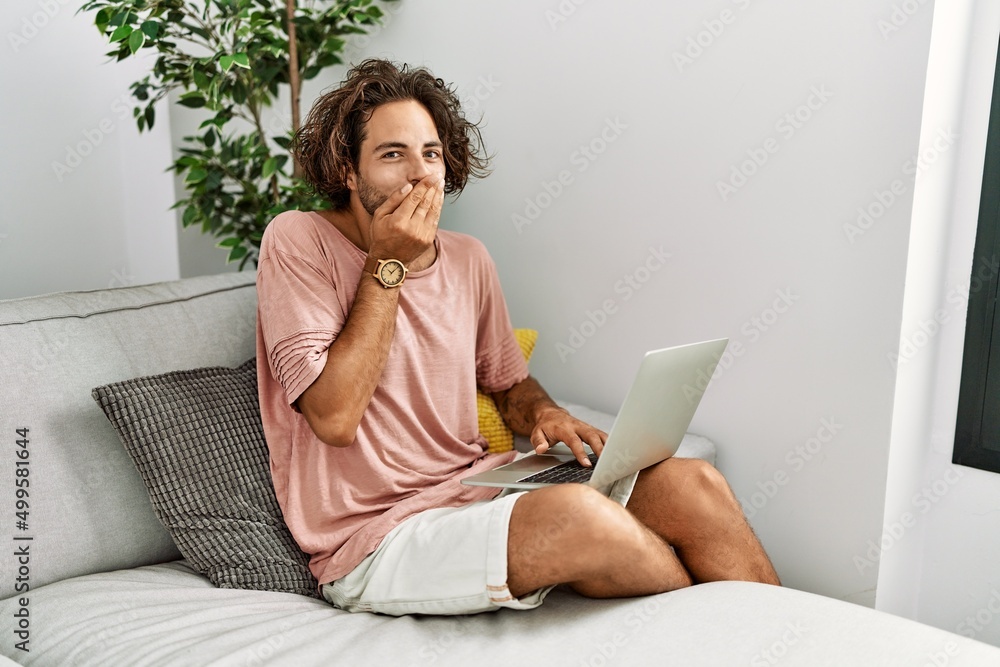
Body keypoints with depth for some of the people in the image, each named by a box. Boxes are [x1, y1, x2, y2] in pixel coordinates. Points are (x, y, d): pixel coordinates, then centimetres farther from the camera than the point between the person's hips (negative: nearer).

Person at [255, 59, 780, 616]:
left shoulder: (468, 258, 10)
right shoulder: (300, 242, -7)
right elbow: (334, 417, -18)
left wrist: (542, 413, -2)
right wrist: (388, 264, -14)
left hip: (481, 493, 6)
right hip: (377, 539, -6)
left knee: (692, 484, -14)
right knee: (581, 515, -32)